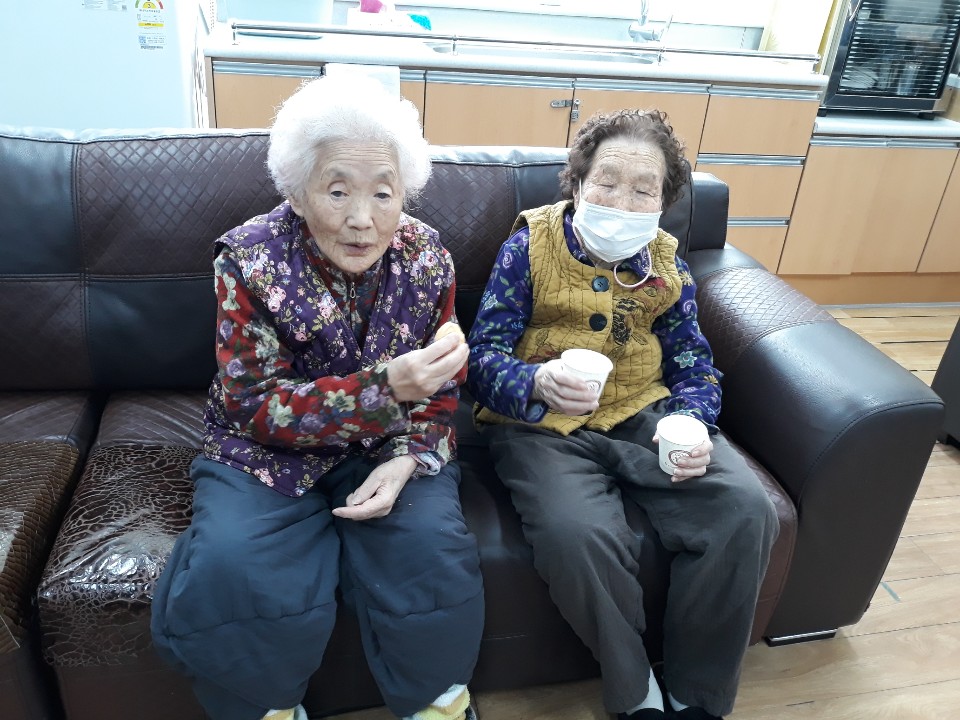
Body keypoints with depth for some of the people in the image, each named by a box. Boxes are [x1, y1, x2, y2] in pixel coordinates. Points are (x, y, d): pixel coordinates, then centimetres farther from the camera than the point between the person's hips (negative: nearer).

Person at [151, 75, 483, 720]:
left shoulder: (428, 257, -8)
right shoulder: (249, 259, -15)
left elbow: (444, 389, 1)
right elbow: (256, 406, -19)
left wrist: (408, 457, -20)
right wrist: (385, 387, -34)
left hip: (389, 449, 2)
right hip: (272, 450, -1)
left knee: (432, 549, -25)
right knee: (229, 566, -27)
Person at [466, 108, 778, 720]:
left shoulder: (666, 264, 8)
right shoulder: (530, 246, -3)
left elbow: (694, 364, 12)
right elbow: (484, 355, -7)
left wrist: (691, 425, -11)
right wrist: (537, 384, -30)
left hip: (642, 414, 4)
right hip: (541, 423, -3)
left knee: (746, 511, -19)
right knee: (578, 534, -34)